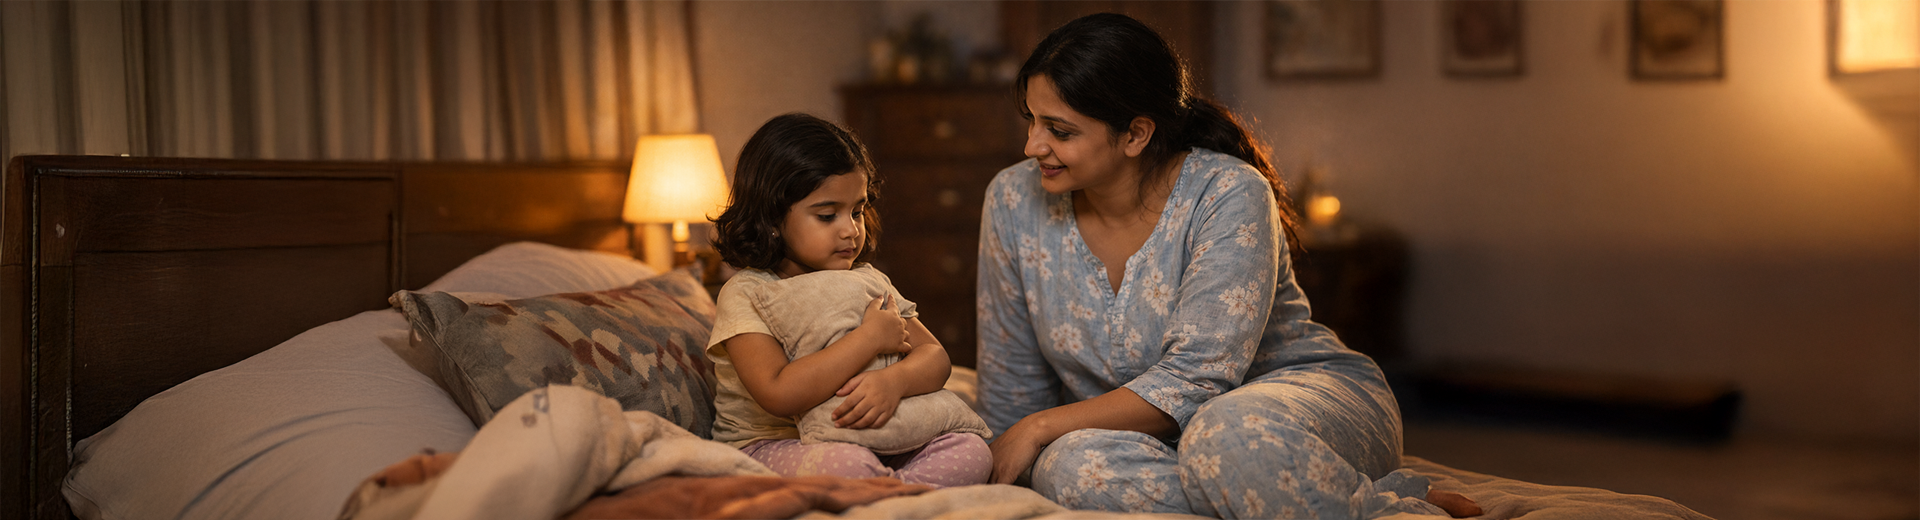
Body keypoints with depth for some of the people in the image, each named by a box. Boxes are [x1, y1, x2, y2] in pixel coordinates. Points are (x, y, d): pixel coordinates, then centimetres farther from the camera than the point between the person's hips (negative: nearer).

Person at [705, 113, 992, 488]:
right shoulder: (745, 295, -9)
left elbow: (935, 358, 3)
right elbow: (780, 395, -24)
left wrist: (894, 380, -22)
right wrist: (870, 338, -18)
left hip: (868, 445, 6)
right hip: (769, 451, -6)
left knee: (971, 450, -16)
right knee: (845, 464, -39)